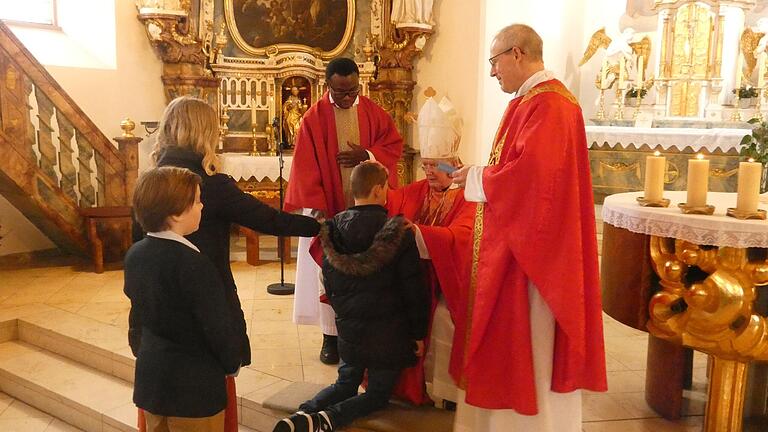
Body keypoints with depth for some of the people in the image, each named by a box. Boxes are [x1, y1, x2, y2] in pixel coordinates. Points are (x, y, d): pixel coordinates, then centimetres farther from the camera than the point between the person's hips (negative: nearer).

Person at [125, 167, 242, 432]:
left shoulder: (134, 255, -1)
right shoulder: (192, 263, -25)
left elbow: (137, 313, 11)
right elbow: (219, 325, -19)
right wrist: (233, 363, -1)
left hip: (149, 379, 7)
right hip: (194, 388, -7)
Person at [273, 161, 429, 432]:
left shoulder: (333, 229, -1)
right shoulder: (398, 233, -15)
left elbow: (329, 282, 7)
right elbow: (413, 288, -11)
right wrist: (418, 333, 1)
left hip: (348, 326, 4)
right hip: (388, 331, -4)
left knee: (345, 384, 23)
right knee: (378, 394, 13)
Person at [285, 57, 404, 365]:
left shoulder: (373, 113, 3)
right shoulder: (313, 118, -5)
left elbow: (394, 144, 6)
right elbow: (305, 166, -9)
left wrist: (367, 155, -13)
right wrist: (315, 206, -19)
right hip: (327, 207, -2)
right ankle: (331, 335, 13)